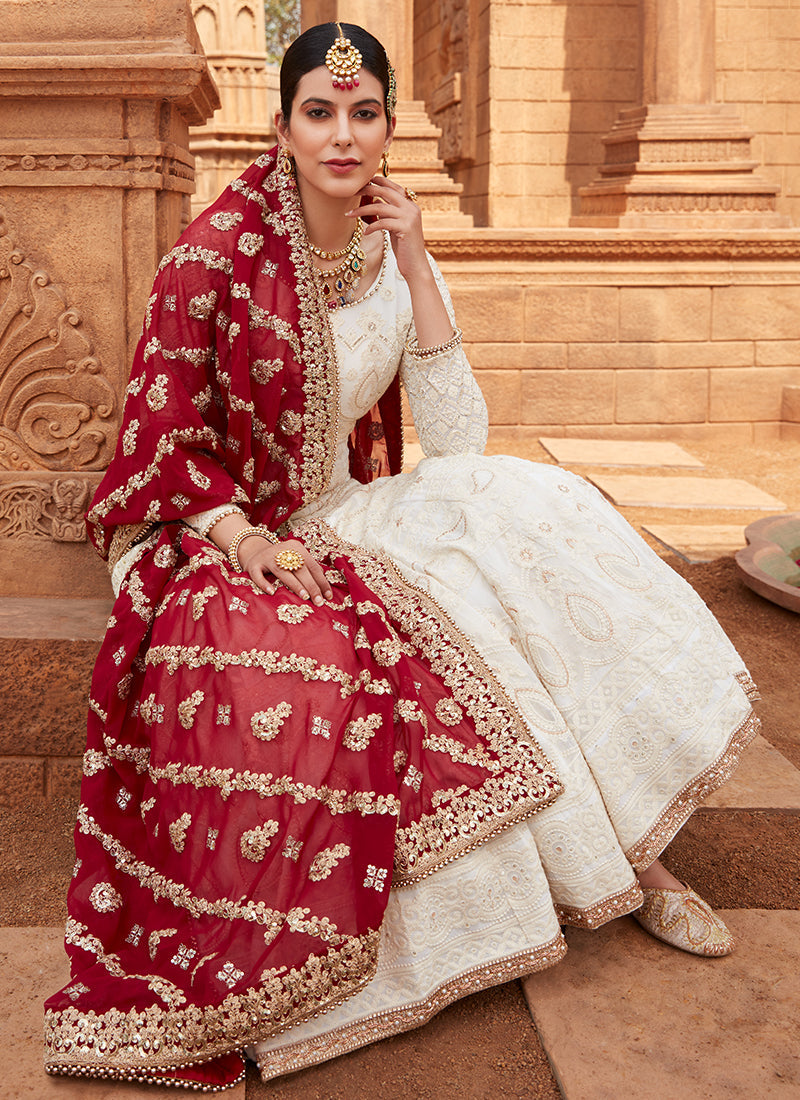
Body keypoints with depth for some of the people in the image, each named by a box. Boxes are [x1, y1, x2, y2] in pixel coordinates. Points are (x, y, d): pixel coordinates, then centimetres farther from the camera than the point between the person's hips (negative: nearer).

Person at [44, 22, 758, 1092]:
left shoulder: (397, 252, 3)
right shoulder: (219, 248, -10)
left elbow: (460, 443, -6)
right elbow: (162, 438, -8)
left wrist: (414, 270, -12)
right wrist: (244, 539, -25)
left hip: (349, 520, 4)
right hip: (220, 532, -4)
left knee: (535, 517, -18)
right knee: (303, 675, -36)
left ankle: (626, 854, -11)